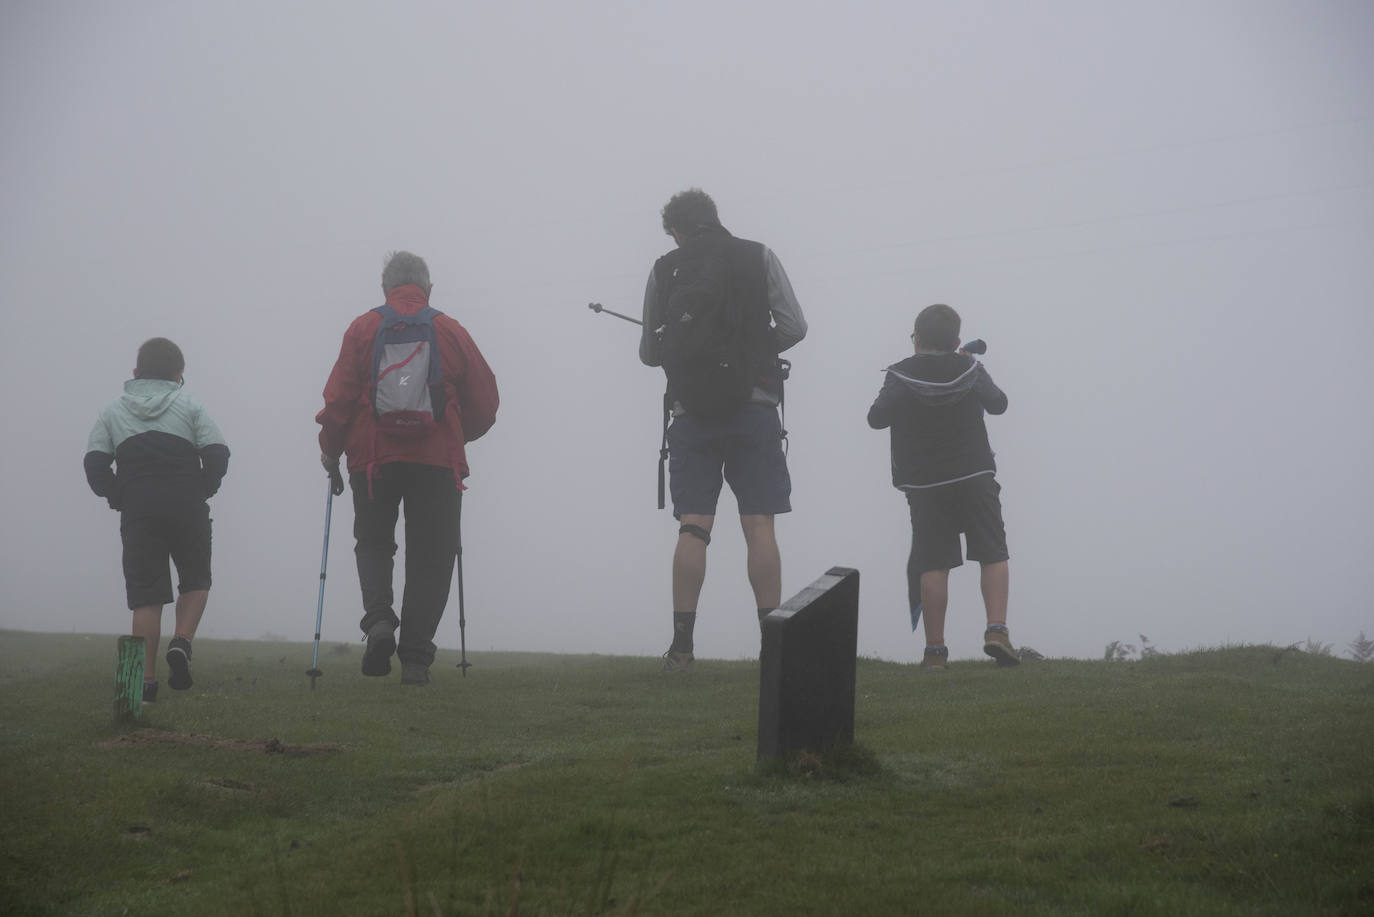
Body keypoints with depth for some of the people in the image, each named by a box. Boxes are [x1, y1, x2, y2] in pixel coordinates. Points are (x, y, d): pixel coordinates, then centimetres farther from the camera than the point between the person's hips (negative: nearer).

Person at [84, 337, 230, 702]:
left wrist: (119, 498, 11)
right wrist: (201, 492, 8)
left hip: (137, 513, 1)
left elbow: (95, 466, 2)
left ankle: (146, 680, -3)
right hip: (187, 510, -1)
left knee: (145, 596, 3)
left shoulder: (112, 411, 12)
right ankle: (182, 642, -8)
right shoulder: (190, 406, 7)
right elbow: (217, 456, -3)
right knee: (196, 581, 17)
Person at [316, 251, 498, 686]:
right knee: (430, 558, 6)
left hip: (374, 458, 0)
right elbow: (484, 403, 7)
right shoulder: (452, 332, 5)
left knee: (373, 542, 18)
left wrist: (331, 450, 10)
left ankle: (379, 618, -8)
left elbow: (338, 399, -3)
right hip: (439, 461, 0)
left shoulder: (363, 328, 2)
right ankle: (416, 659, 0)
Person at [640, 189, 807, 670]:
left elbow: (649, 352, 10)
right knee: (759, 525, -1)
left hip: (691, 410, 0)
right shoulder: (758, 257, 6)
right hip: (754, 406, 0)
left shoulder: (664, 269, 6)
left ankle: (682, 644, -5)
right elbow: (794, 327, 1)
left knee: (692, 527, 0)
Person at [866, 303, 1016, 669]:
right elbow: (998, 404, 14)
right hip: (975, 476, 0)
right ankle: (996, 630, -9)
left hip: (925, 484, 0)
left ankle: (935, 649, 2)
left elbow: (876, 419, -4)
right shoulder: (970, 370, -1)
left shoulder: (900, 376, -7)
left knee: (933, 564, 2)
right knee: (993, 555, 7)